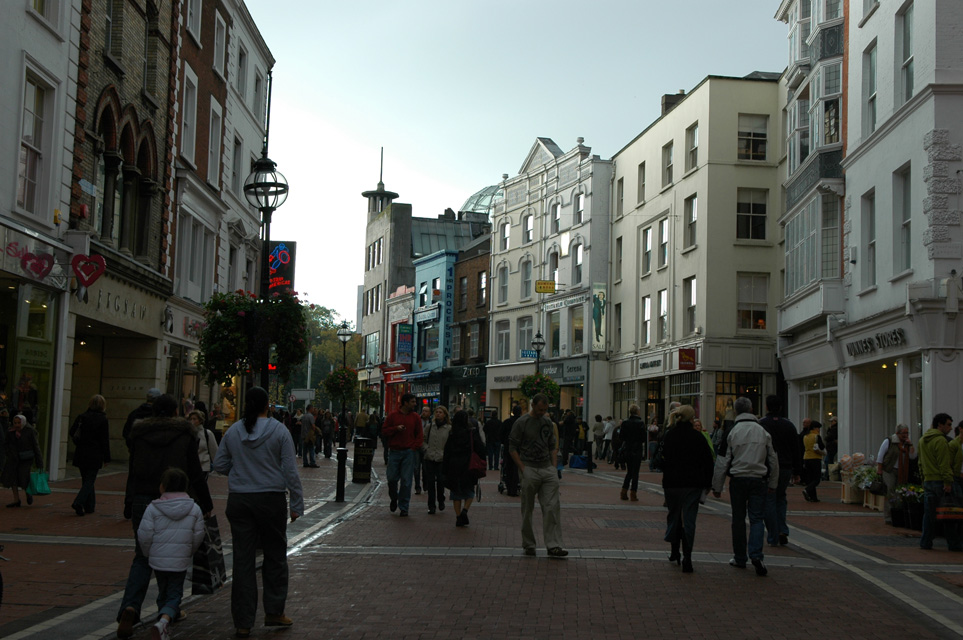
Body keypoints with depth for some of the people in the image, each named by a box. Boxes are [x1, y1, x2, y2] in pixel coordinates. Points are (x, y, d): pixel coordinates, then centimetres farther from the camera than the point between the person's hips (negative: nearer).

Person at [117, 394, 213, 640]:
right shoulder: (185, 434, -2)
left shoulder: (139, 432, 5)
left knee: (142, 557, 6)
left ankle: (130, 607, -14)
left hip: (143, 500, 2)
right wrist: (206, 504, 7)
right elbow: (195, 473, -1)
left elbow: (132, 470, 8)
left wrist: (130, 502, 15)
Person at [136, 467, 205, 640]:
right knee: (174, 595, 4)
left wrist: (149, 554, 9)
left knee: (163, 593, 19)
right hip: (181, 561, 0)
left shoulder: (153, 508, -8)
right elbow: (198, 537, 0)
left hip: (158, 560, 0)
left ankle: (164, 626, 23)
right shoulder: (194, 509, -2)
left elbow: (144, 535, -9)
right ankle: (164, 620, -22)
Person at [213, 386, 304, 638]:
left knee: (243, 560, 5)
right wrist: (297, 503, -1)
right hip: (271, 500, -2)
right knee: (275, 556, 14)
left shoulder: (233, 431, 1)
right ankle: (274, 612, 18)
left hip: (239, 501, 2)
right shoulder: (279, 431, -7)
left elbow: (220, 465, 8)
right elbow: (290, 470, -7)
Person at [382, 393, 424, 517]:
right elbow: (384, 430, 4)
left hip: (409, 452, 0)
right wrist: (396, 428, -12)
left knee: (406, 481, -2)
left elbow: (420, 435, 8)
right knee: (392, 478, 0)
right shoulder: (393, 415, 5)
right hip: (394, 452, 0)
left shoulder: (416, 417, 7)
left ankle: (404, 508, 5)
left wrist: (414, 447, -5)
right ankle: (394, 499, 30)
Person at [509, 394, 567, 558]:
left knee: (552, 507, -6)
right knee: (527, 509, 4)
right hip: (529, 470, -4)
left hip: (547, 470, 4)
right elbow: (512, 448, -4)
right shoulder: (521, 422, -4)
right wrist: (523, 469, -10)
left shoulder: (548, 422, 12)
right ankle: (528, 545, 16)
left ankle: (553, 546, -8)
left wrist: (554, 467, 7)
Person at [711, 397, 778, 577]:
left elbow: (722, 462, -3)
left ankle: (740, 558, 16)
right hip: (759, 479, 1)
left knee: (738, 519, 9)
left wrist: (717, 487, 4)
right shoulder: (763, 431, 4)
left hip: (738, 480, -1)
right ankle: (756, 555, -15)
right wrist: (773, 483, 22)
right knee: (757, 518, 2)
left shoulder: (731, 432, -4)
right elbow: (773, 459, 11)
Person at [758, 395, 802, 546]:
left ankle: (773, 538, 1)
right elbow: (796, 450, 9)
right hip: (785, 468, 4)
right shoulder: (789, 425, 6)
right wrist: (797, 471, 14)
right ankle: (782, 531, 5)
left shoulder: (760, 425, -6)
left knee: (769, 501, 1)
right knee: (781, 498, 19)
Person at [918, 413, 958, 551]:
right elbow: (944, 464, -17)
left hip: (928, 481, 8)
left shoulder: (922, 440, 16)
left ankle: (925, 542, 8)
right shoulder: (940, 440, -12)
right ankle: (953, 543, 2)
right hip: (940, 481, -8)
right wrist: (948, 481, -18)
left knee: (929, 513, 9)